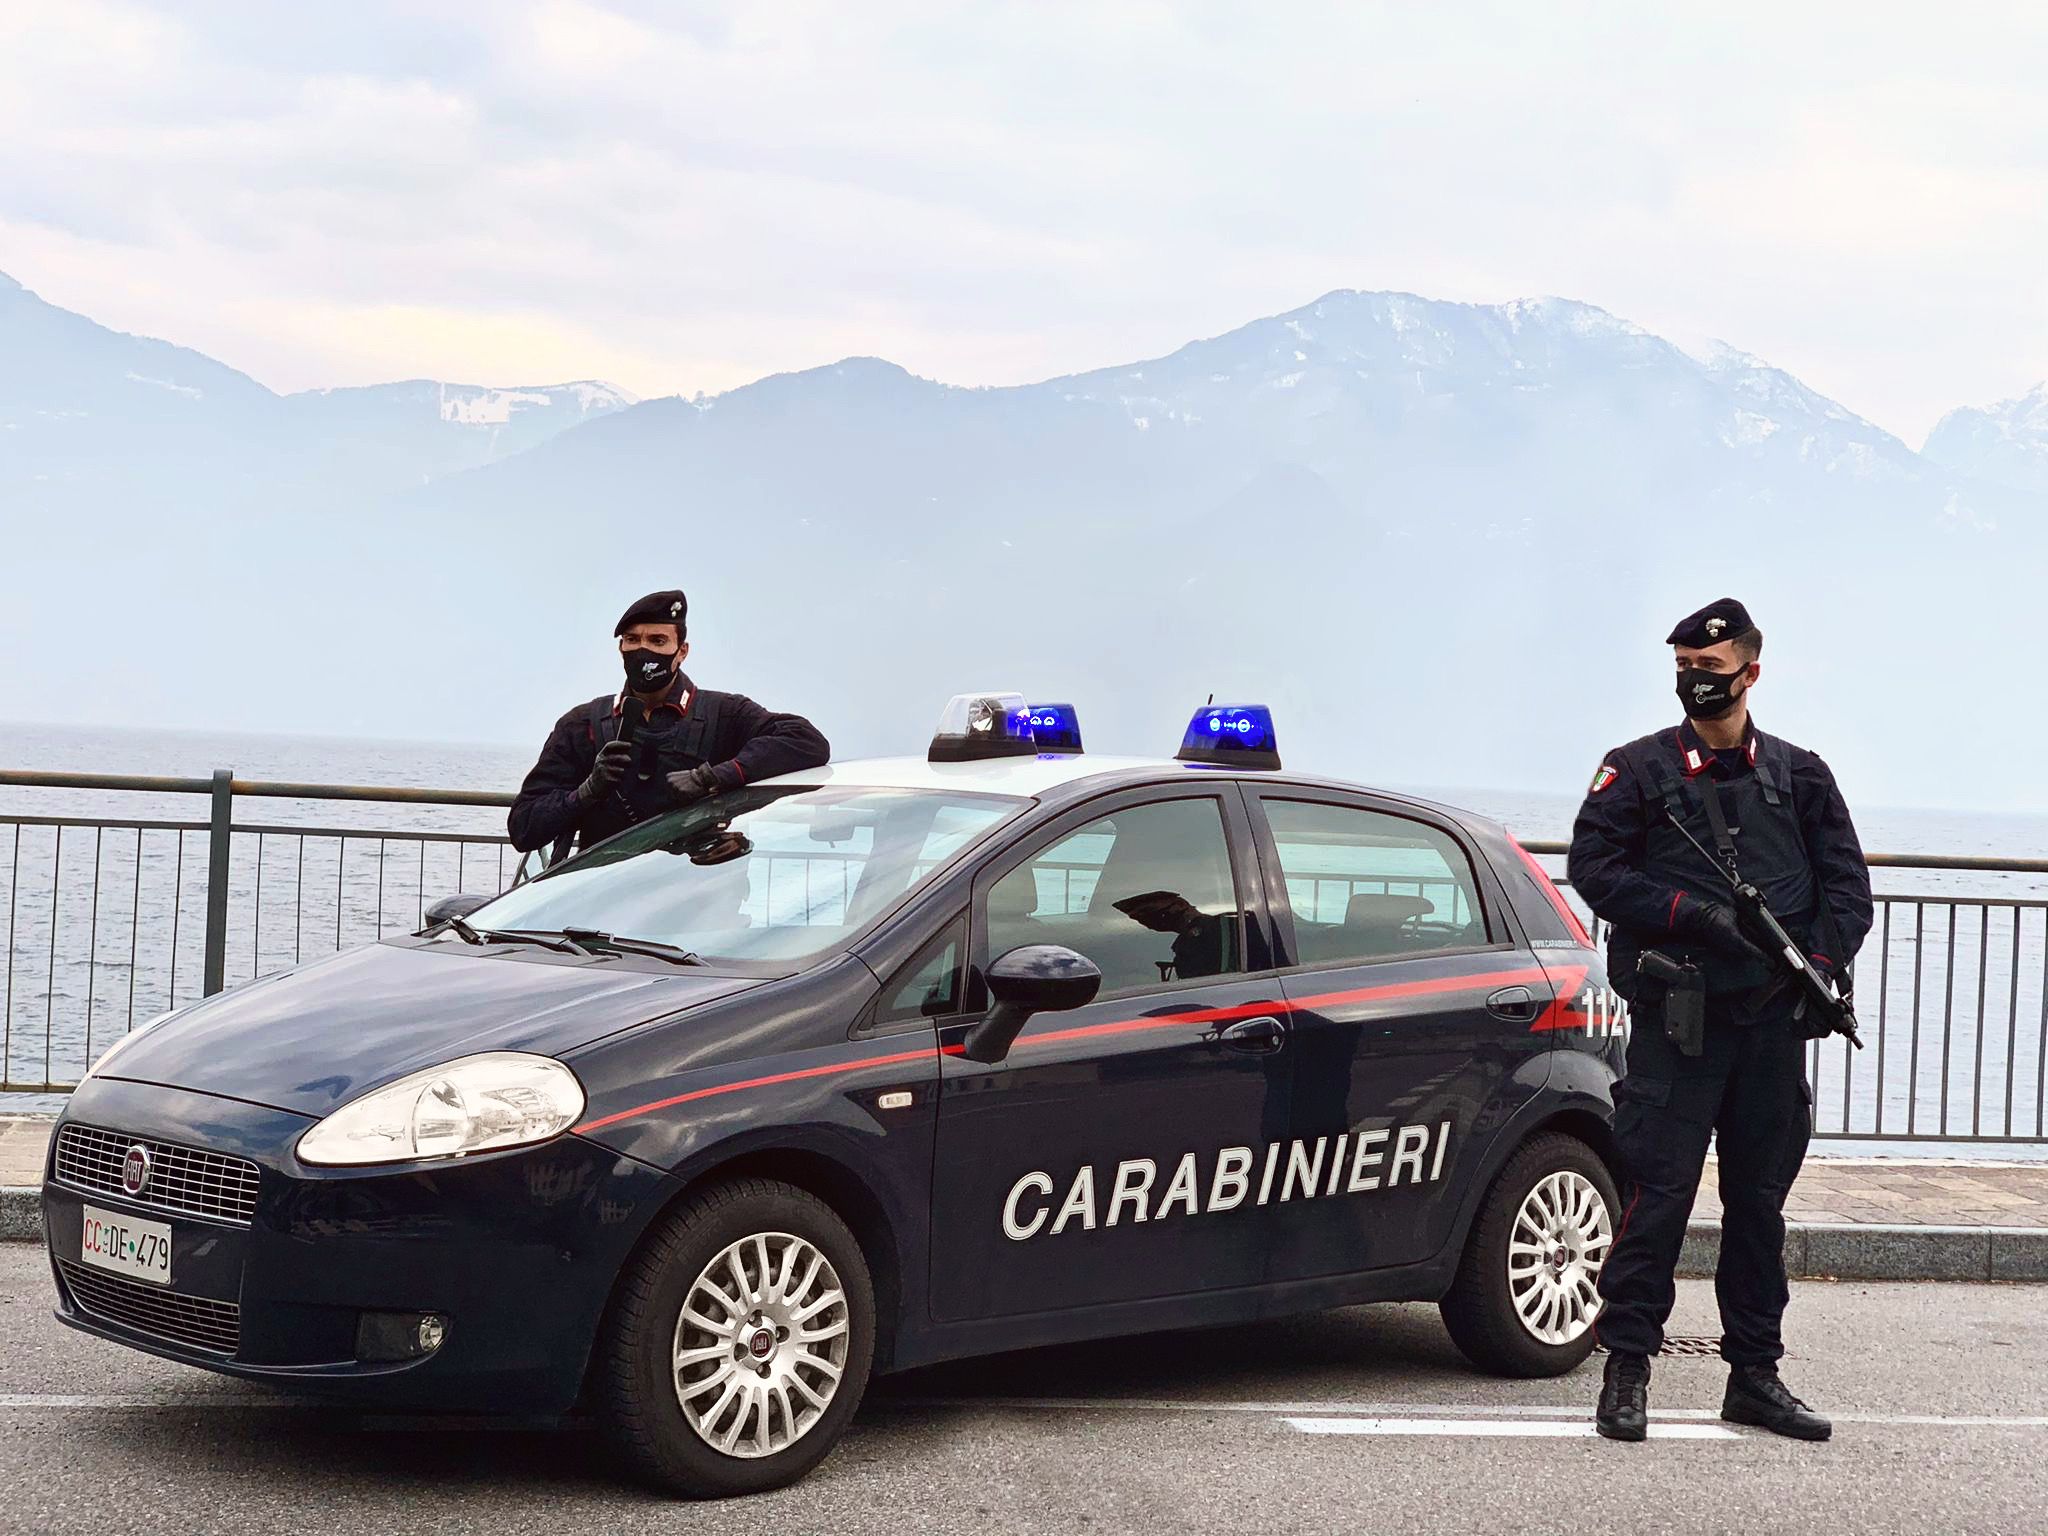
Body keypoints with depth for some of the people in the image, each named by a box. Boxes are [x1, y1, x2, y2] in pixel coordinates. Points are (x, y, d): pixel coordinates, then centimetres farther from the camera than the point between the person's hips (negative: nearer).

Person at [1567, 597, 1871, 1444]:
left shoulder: (1798, 775, 12)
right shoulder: (1638, 769, 4)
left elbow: (1847, 883, 11)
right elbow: (1592, 866, -4)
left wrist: (1824, 966, -6)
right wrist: (1689, 912, -15)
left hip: (1771, 1023, 3)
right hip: (1675, 1018, -3)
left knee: (1760, 1199, 9)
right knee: (1657, 1193, -7)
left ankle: (1755, 1373, 17)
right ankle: (1627, 1369, -1)